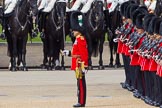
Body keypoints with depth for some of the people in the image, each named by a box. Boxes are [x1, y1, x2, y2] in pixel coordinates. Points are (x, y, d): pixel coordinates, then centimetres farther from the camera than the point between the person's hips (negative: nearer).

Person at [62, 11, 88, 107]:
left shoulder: (81, 40, -15)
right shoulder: (79, 39, 15)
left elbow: (84, 54, -21)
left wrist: (84, 66, -23)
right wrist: (69, 53, 24)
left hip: (80, 66, -10)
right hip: (78, 66, 10)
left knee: (81, 83, -6)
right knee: (80, 83, 12)